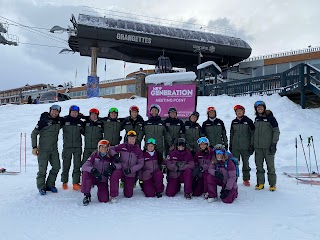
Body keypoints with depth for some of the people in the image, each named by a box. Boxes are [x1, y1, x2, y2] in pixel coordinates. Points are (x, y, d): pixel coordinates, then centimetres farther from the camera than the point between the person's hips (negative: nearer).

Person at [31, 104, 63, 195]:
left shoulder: (59, 120, 4)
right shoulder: (44, 120, -10)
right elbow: (34, 133, -8)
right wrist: (34, 147, -13)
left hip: (54, 149, 5)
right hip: (43, 149, -5)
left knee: (56, 167, 6)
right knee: (42, 169, -3)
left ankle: (50, 185, 22)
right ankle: (41, 187, 13)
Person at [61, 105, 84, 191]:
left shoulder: (80, 122, 8)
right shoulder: (64, 120, -1)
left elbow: (84, 132, 17)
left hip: (78, 147, 2)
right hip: (67, 146, -2)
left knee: (77, 165, 0)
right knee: (66, 165, 6)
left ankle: (76, 183, 5)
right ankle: (64, 182, 22)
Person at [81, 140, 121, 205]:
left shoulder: (110, 157, -4)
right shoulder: (95, 155, -9)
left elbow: (119, 165, -11)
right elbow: (84, 166, -19)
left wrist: (112, 167, -32)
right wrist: (93, 170, -38)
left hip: (103, 180, 1)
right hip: (93, 177, -1)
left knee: (104, 200, -16)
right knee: (86, 173, -33)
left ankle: (100, 191, 22)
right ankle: (87, 195, -16)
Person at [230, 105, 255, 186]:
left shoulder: (248, 121, -3)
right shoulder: (234, 122, 8)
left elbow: (253, 133, -2)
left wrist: (252, 145, -5)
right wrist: (230, 145, 14)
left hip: (245, 147, -2)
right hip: (235, 147, 3)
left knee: (246, 164, 7)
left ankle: (246, 179, 17)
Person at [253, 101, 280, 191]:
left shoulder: (270, 117, -4)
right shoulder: (256, 119, 12)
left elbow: (276, 131, -5)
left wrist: (274, 143, -11)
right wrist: (252, 144, 16)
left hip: (268, 146, -5)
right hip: (258, 147, 5)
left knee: (270, 165, 0)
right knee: (259, 166, 7)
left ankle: (272, 184, 9)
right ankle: (260, 183, 16)